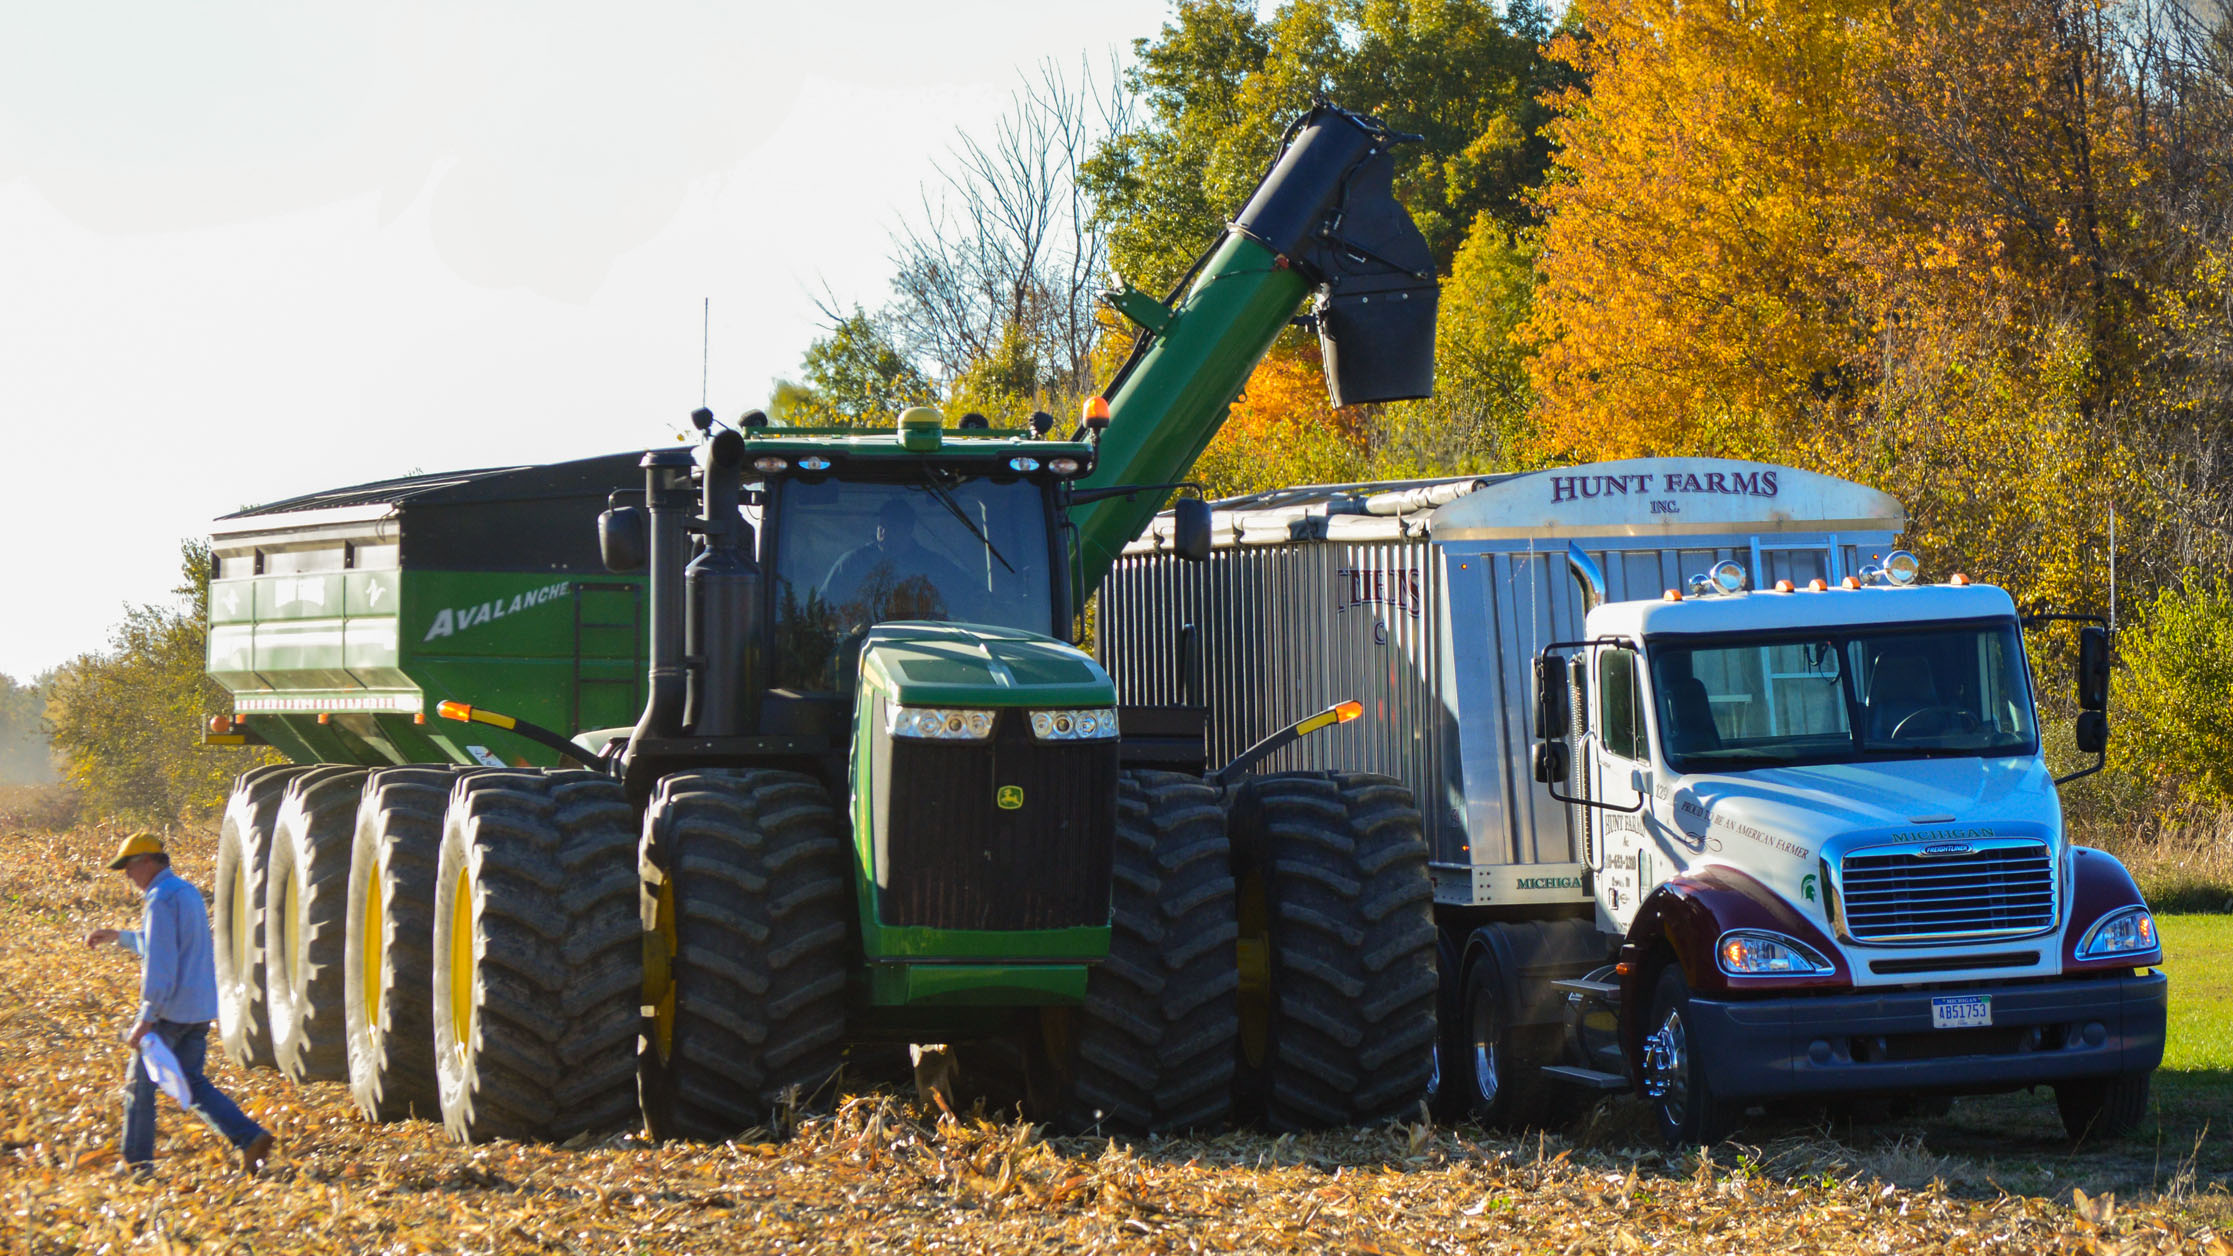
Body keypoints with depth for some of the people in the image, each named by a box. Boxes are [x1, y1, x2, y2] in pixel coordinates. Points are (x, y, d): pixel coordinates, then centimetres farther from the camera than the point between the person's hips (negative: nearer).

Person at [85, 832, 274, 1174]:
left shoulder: (161, 899, -14)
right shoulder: (188, 893, 16)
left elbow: (160, 962, -22)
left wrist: (146, 1017, -24)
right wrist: (119, 937, 31)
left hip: (171, 1007, -9)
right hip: (200, 1008, 9)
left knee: (141, 1083, 5)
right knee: (192, 1083, 11)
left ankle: (137, 1162, 12)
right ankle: (250, 1138, -4)